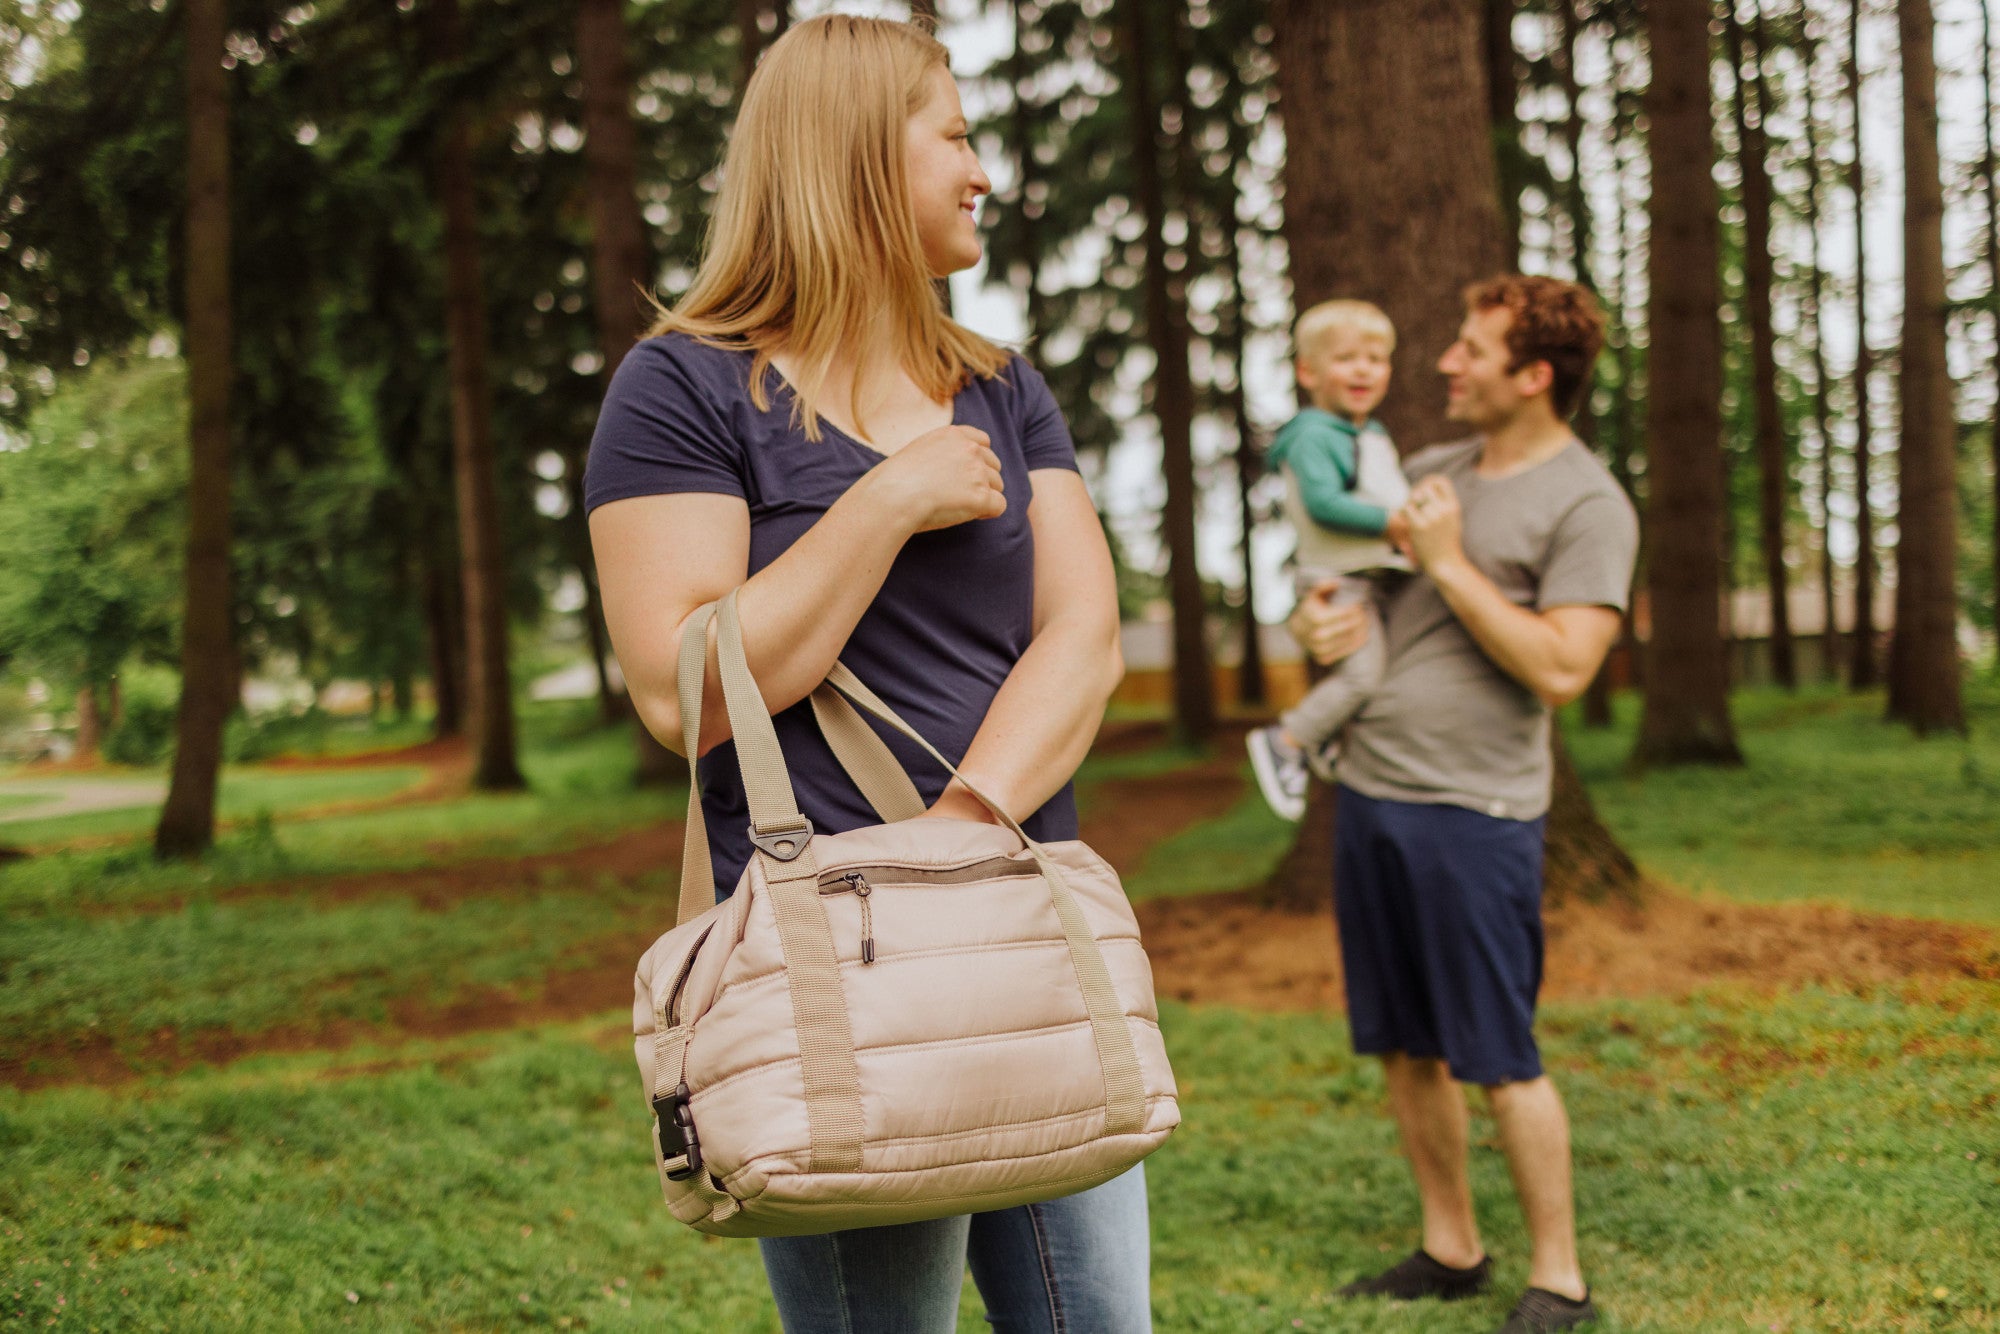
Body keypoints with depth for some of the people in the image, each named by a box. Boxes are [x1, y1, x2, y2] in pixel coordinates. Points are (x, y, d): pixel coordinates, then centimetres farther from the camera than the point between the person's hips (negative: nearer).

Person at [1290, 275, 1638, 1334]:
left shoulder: (1589, 507, -8)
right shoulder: (1431, 470, 14)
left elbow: (1561, 669, -17)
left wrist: (1448, 563, -14)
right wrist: (1313, 619, 0)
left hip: (1473, 810, -7)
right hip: (1369, 791, 7)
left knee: (1498, 1061, -1)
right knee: (1405, 1047, 13)